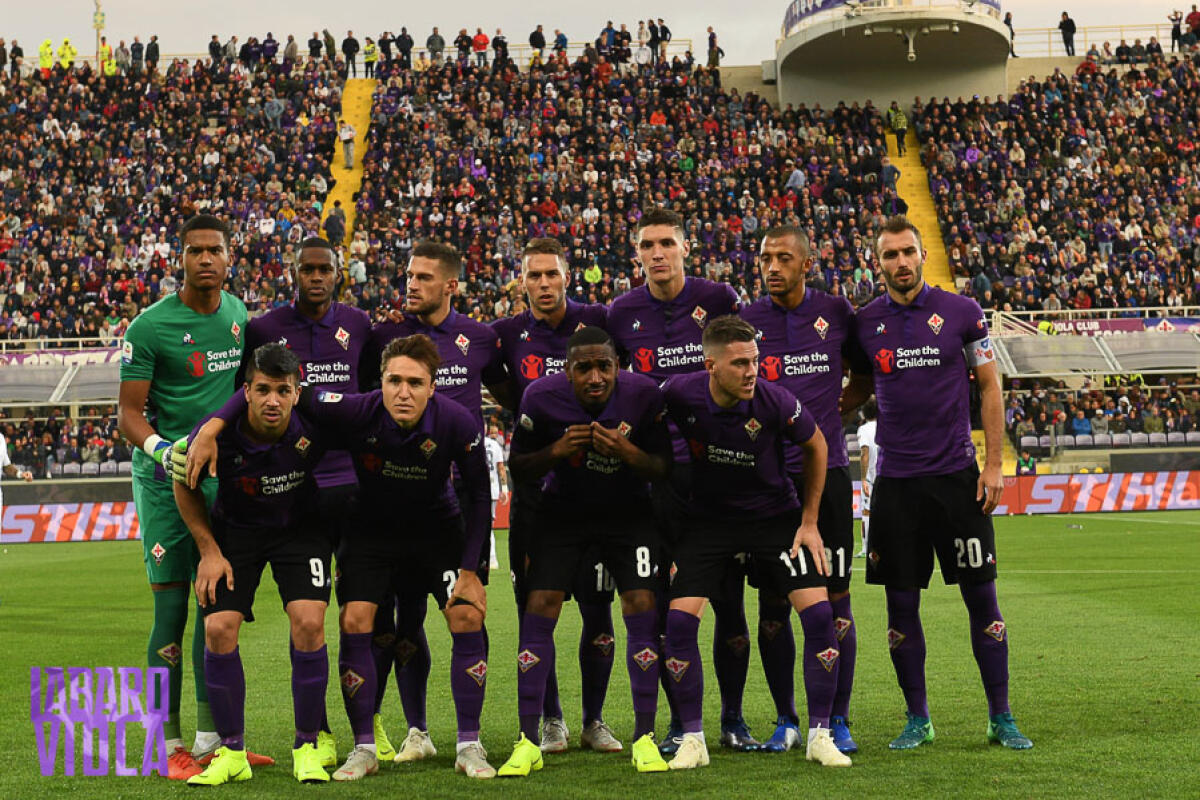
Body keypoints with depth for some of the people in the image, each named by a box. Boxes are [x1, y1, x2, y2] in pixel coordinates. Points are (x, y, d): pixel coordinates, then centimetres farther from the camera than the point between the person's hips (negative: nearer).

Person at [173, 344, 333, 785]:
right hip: (235, 529, 1)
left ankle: (307, 748, -2)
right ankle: (232, 753, 2)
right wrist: (209, 551, -7)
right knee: (218, 628, -13)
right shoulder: (217, 432, -26)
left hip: (301, 528, -1)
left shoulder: (314, 429, -26)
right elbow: (185, 486, -4)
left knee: (309, 623, -19)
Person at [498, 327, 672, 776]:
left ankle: (644, 737, -1)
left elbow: (664, 469, -10)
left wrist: (627, 452, -31)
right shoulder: (543, 398, -19)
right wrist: (557, 450, -27)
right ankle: (528, 742, -3)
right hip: (563, 512, 0)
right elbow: (519, 468, -7)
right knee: (540, 608, -10)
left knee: (642, 608, -12)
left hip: (629, 512, 0)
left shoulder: (644, 396, -19)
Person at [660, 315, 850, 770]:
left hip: (774, 513, -1)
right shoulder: (680, 395, -20)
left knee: (818, 613, -13)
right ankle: (693, 739, 3)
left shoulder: (775, 402, -22)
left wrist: (809, 522, 0)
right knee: (679, 618, -12)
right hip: (708, 516, 1)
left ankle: (819, 736, 2)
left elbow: (816, 446, -2)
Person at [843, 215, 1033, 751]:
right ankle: (917, 721, 16)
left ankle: (1001, 718, 11)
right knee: (901, 604, 4)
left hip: (956, 475, -1)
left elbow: (989, 387, 4)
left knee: (982, 598, 1)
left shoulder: (961, 312, 0)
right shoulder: (864, 323, 5)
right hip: (896, 480, 2)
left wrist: (994, 464, -2)